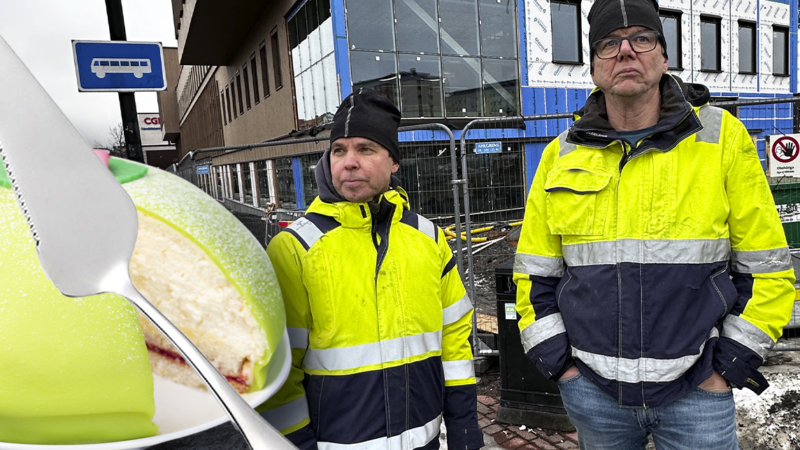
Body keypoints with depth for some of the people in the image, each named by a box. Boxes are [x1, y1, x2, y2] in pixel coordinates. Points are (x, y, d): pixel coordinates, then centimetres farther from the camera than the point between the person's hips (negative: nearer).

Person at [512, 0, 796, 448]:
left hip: (696, 389, -1)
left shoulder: (721, 137, -3)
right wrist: (557, 362, -1)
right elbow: (535, 273, 5)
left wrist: (729, 366, -5)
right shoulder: (562, 155, 1)